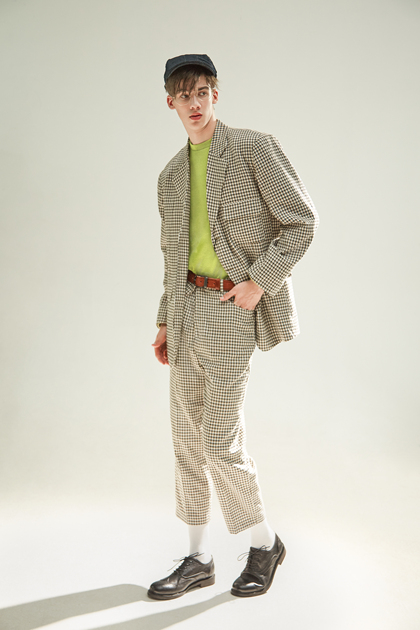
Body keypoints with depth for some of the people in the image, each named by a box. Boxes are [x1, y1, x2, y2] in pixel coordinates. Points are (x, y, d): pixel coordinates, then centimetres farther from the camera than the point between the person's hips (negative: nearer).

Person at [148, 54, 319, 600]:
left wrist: (260, 282, -13)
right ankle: (199, 560, 24)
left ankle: (265, 543, 23)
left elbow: (303, 221, -6)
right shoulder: (171, 176, 15)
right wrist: (165, 322, 14)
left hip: (232, 309, -6)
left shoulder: (254, 148, -4)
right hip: (188, 308, 7)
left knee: (220, 441, -3)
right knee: (187, 435, 9)